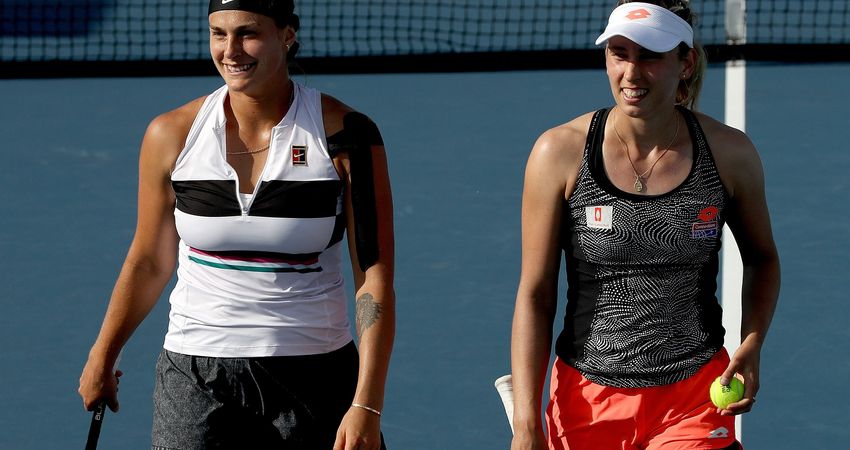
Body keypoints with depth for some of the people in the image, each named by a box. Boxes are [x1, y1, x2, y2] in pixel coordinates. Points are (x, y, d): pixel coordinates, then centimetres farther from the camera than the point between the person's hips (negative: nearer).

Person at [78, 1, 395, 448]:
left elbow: (374, 280, -9)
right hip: (194, 378, 1)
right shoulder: (171, 135, -1)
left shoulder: (344, 135, -8)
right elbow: (149, 263, 13)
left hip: (315, 382, -1)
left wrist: (366, 404, -16)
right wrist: (102, 358, 19)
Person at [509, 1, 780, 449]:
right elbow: (535, 295, -4)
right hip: (587, 400, 0)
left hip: (696, 400, 0)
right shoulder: (560, 152, -6)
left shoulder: (729, 153, -2)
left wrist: (751, 345, -2)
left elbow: (761, 257, 15)